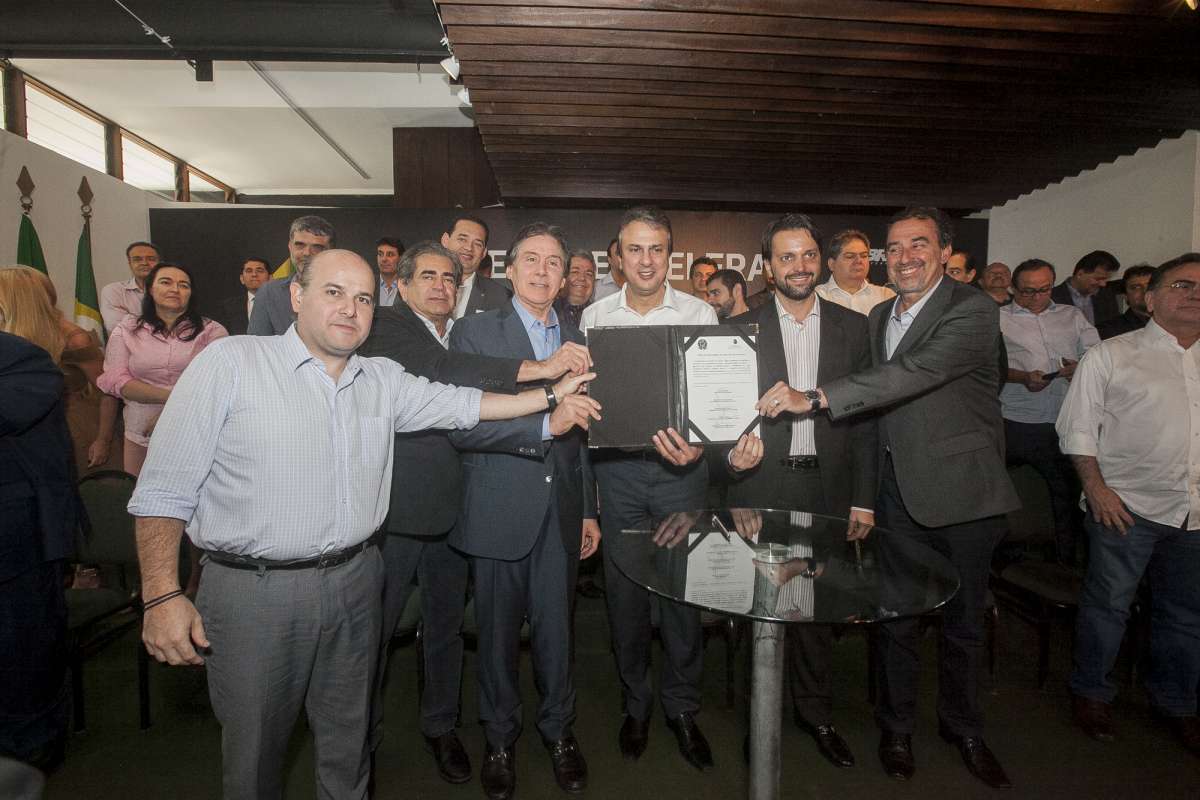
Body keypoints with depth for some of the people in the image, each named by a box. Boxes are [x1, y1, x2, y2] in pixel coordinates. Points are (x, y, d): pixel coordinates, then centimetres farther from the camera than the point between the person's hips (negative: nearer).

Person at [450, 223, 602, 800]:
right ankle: (500, 739, 33)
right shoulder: (474, 333, -4)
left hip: (561, 511, 3)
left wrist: (589, 510, 15)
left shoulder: (575, 338, 10)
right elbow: (460, 425, -16)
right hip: (499, 510, -3)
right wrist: (545, 423, -25)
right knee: (499, 630, 11)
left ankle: (558, 729, 35)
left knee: (555, 627, 12)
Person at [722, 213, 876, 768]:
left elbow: (864, 417, 5)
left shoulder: (852, 327, 5)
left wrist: (863, 499, 2)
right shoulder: (741, 328, 2)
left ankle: (815, 711, 34)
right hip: (760, 484, -1)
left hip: (825, 487, 1)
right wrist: (731, 452, -19)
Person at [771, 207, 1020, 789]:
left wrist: (815, 398, -33)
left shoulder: (971, 311, -13)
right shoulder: (877, 318, 9)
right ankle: (896, 727, 31)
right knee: (897, 617, 11)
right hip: (898, 490, 4)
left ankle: (963, 729, 36)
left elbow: (914, 373, -29)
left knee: (964, 621, 14)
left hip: (963, 491, -4)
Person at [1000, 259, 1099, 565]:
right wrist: (1023, 377, -22)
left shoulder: (1072, 316, 17)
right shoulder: (999, 318, 5)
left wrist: (1080, 367, -11)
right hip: (1017, 423, -3)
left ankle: (1068, 559, 24)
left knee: (1070, 492, 9)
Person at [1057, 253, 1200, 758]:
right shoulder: (1110, 356, -3)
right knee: (1108, 603, 4)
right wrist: (1096, 487, -12)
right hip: (1126, 505, -4)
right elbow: (1078, 426, -5)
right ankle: (1091, 692, 24)